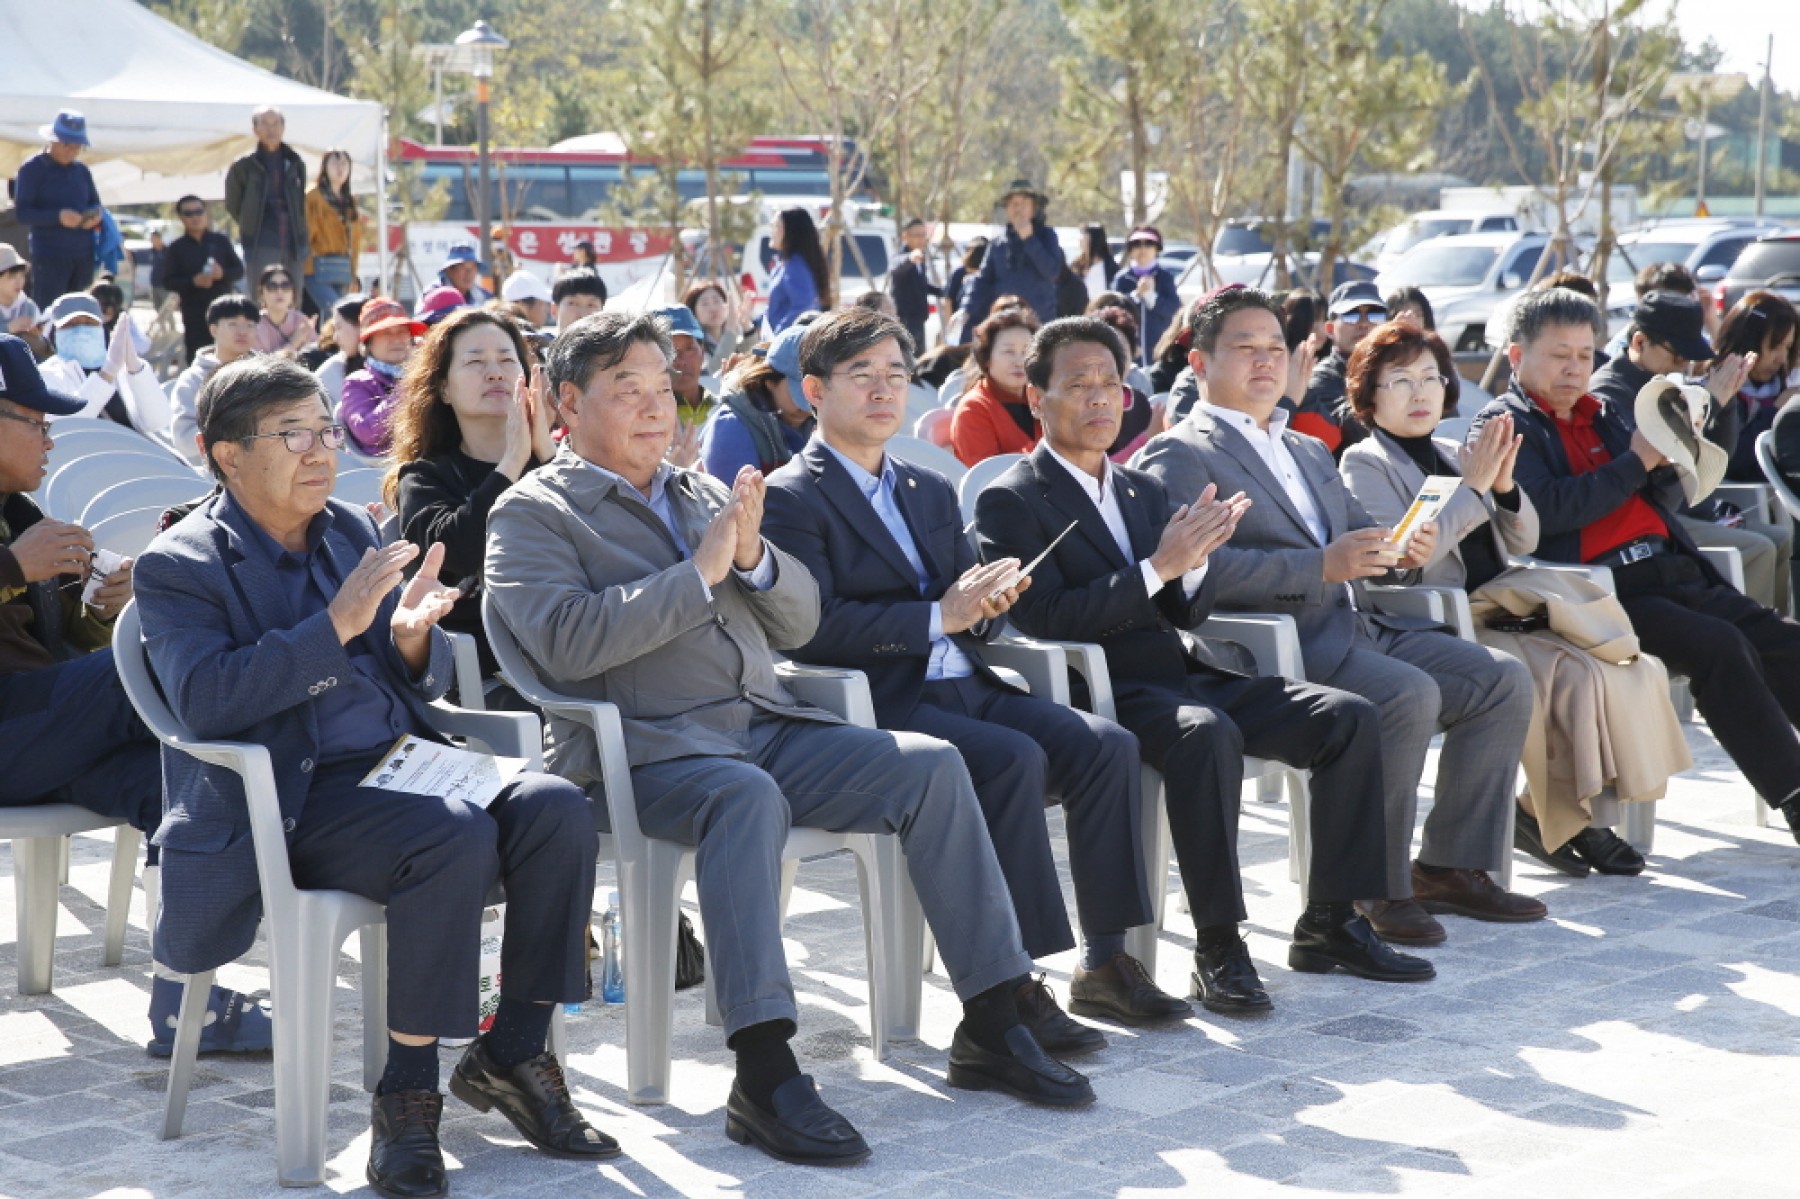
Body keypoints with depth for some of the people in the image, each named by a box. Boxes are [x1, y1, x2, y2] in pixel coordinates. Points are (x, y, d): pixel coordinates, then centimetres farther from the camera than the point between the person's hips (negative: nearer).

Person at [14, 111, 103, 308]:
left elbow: (95, 204, 20)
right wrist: (58, 216, -24)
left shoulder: (82, 170, 15)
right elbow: (22, 213, -8)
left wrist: (95, 217, -6)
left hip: (84, 255, 5)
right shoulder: (31, 169, -2)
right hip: (50, 255, -5)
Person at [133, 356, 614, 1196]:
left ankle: (511, 1055, -7)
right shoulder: (180, 566, -2)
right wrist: (335, 626, -24)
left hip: (398, 763, 6)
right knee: (457, 839, -33)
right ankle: (407, 1093, -21)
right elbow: (205, 699, -19)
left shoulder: (352, 531, 17)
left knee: (557, 809, -20)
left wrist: (414, 639, -8)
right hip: (288, 801, -6)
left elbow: (426, 686, 17)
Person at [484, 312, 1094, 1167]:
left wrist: (753, 558, -3)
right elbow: (567, 641, -16)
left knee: (933, 767, -12)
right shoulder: (533, 513, 2)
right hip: (645, 747, -6)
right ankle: (764, 1078, -40)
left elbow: (799, 624, 18)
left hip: (764, 726, 7)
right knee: (747, 794, -38)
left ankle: (990, 1029, -8)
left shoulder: (703, 491, 21)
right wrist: (699, 571, -16)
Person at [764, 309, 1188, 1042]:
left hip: (962, 687, 7)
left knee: (1105, 745, -14)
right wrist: (937, 617, -19)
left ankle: (1105, 961, -9)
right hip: (876, 704, -7)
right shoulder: (791, 498, -2)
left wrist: (985, 601, -5)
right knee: (1013, 757, -31)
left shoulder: (930, 491, 23)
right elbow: (813, 627, -15)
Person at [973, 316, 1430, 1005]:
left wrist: (1197, 559, -7)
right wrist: (1158, 567, -19)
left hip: (1181, 677, 8)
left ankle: (1330, 924, -3)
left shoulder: (1142, 491, 20)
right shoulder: (1010, 502, -2)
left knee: (1349, 718, -8)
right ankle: (1218, 949, -31)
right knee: (1207, 733, -38)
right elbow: (1044, 621, -15)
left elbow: (1190, 612, 16)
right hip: (1101, 694, -7)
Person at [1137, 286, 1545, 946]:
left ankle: (1451, 866, 0)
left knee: (1502, 678, -6)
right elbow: (1201, 566, -17)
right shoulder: (1179, 457, -2)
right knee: (1408, 694, -31)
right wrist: (1323, 566, -23)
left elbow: (1358, 531, 27)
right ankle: (1379, 888, -18)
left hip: (1360, 628, 8)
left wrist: (1403, 546, 1)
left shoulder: (1309, 451, 27)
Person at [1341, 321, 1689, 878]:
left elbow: (1523, 542, 17)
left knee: (1641, 670, -12)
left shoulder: (1456, 455, 21)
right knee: (1579, 675, -26)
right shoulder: (1365, 464, 1)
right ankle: (1562, 820, -8)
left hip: (1506, 610, 7)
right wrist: (1474, 487, -14)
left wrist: (1505, 485, -2)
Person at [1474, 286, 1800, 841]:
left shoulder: (1599, 415, 24)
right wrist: (1635, 462, -9)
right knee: (1719, 645, -28)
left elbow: (1669, 500, 25)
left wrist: (1667, 461, 3)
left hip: (1671, 568, 8)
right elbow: (1548, 509, -13)